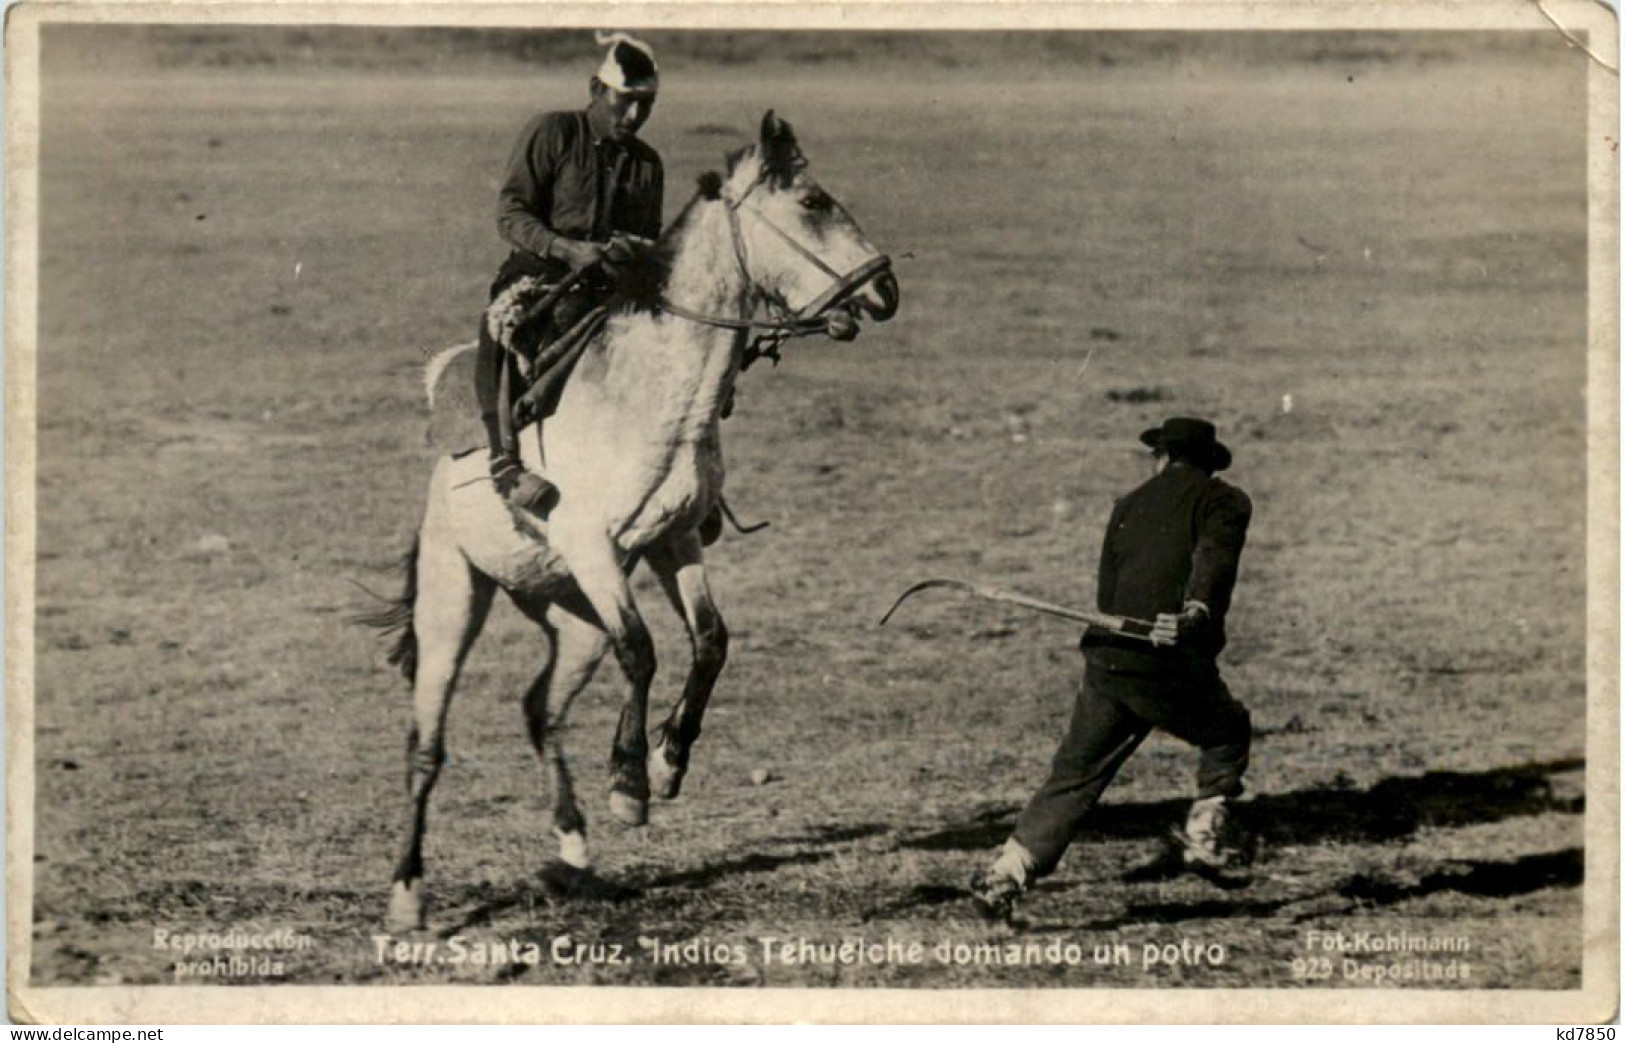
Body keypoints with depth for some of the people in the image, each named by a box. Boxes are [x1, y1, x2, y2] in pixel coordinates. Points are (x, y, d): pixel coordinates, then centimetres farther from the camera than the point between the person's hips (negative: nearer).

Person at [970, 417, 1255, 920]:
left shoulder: (1130, 505, 21)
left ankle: (1008, 872, -1)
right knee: (1228, 733, 23)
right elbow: (1214, 557, -16)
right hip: (1173, 670, -4)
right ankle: (1206, 835, 9)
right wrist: (1197, 613, -31)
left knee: (1073, 775, 9)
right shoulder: (1224, 502, 5)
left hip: (1106, 661, 4)